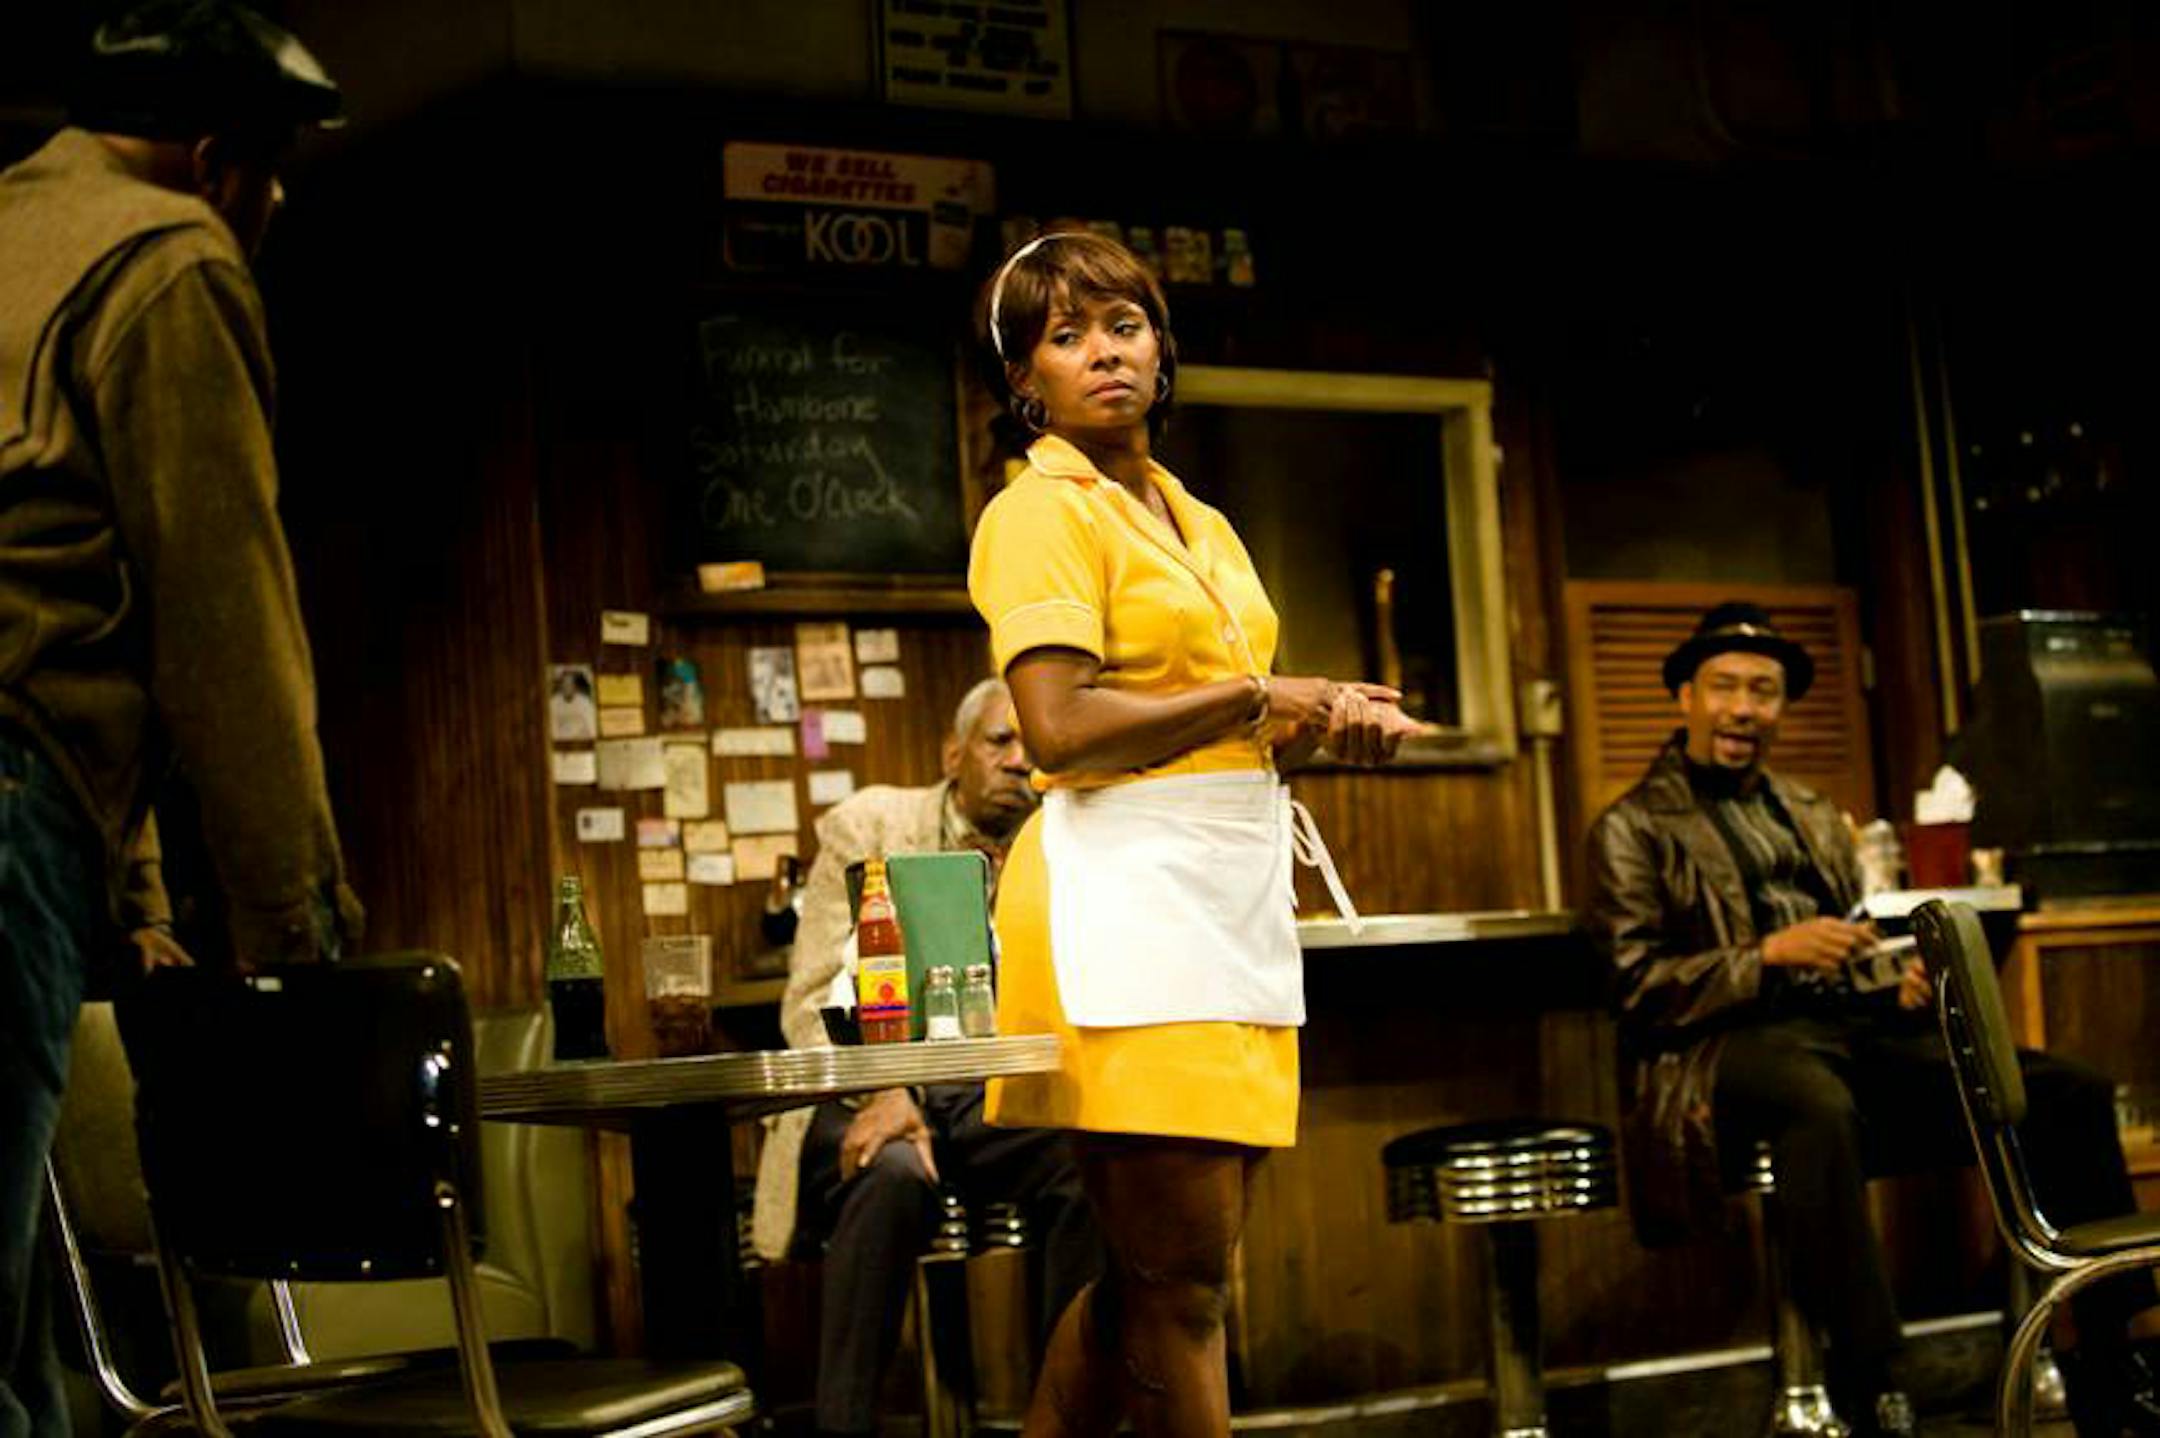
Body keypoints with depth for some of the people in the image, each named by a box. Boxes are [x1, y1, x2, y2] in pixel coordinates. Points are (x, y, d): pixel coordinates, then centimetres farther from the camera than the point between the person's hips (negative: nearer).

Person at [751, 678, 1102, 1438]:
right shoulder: (868, 825, 1)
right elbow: (813, 997, -7)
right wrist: (879, 1093, -23)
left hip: (993, 1097, 3)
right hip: (867, 1093, -3)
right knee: (894, 1175, -36)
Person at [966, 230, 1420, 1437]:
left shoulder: (1199, 523, 20)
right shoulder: (1042, 512, -4)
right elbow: (1061, 728, -17)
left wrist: (1330, 722, 8)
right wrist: (1259, 699, -11)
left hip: (1232, 901, 9)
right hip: (1127, 901, -9)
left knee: (1165, 1276, 12)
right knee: (1182, 1280, -7)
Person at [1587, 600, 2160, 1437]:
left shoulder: (1815, 818, 27)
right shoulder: (1634, 829, 7)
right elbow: (1636, 986, -3)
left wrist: (1898, 980, 4)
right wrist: (1770, 955, -15)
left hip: (1853, 1027, 6)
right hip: (1733, 1042, -6)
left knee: (2070, 1093, -13)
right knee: (1822, 1107, -43)